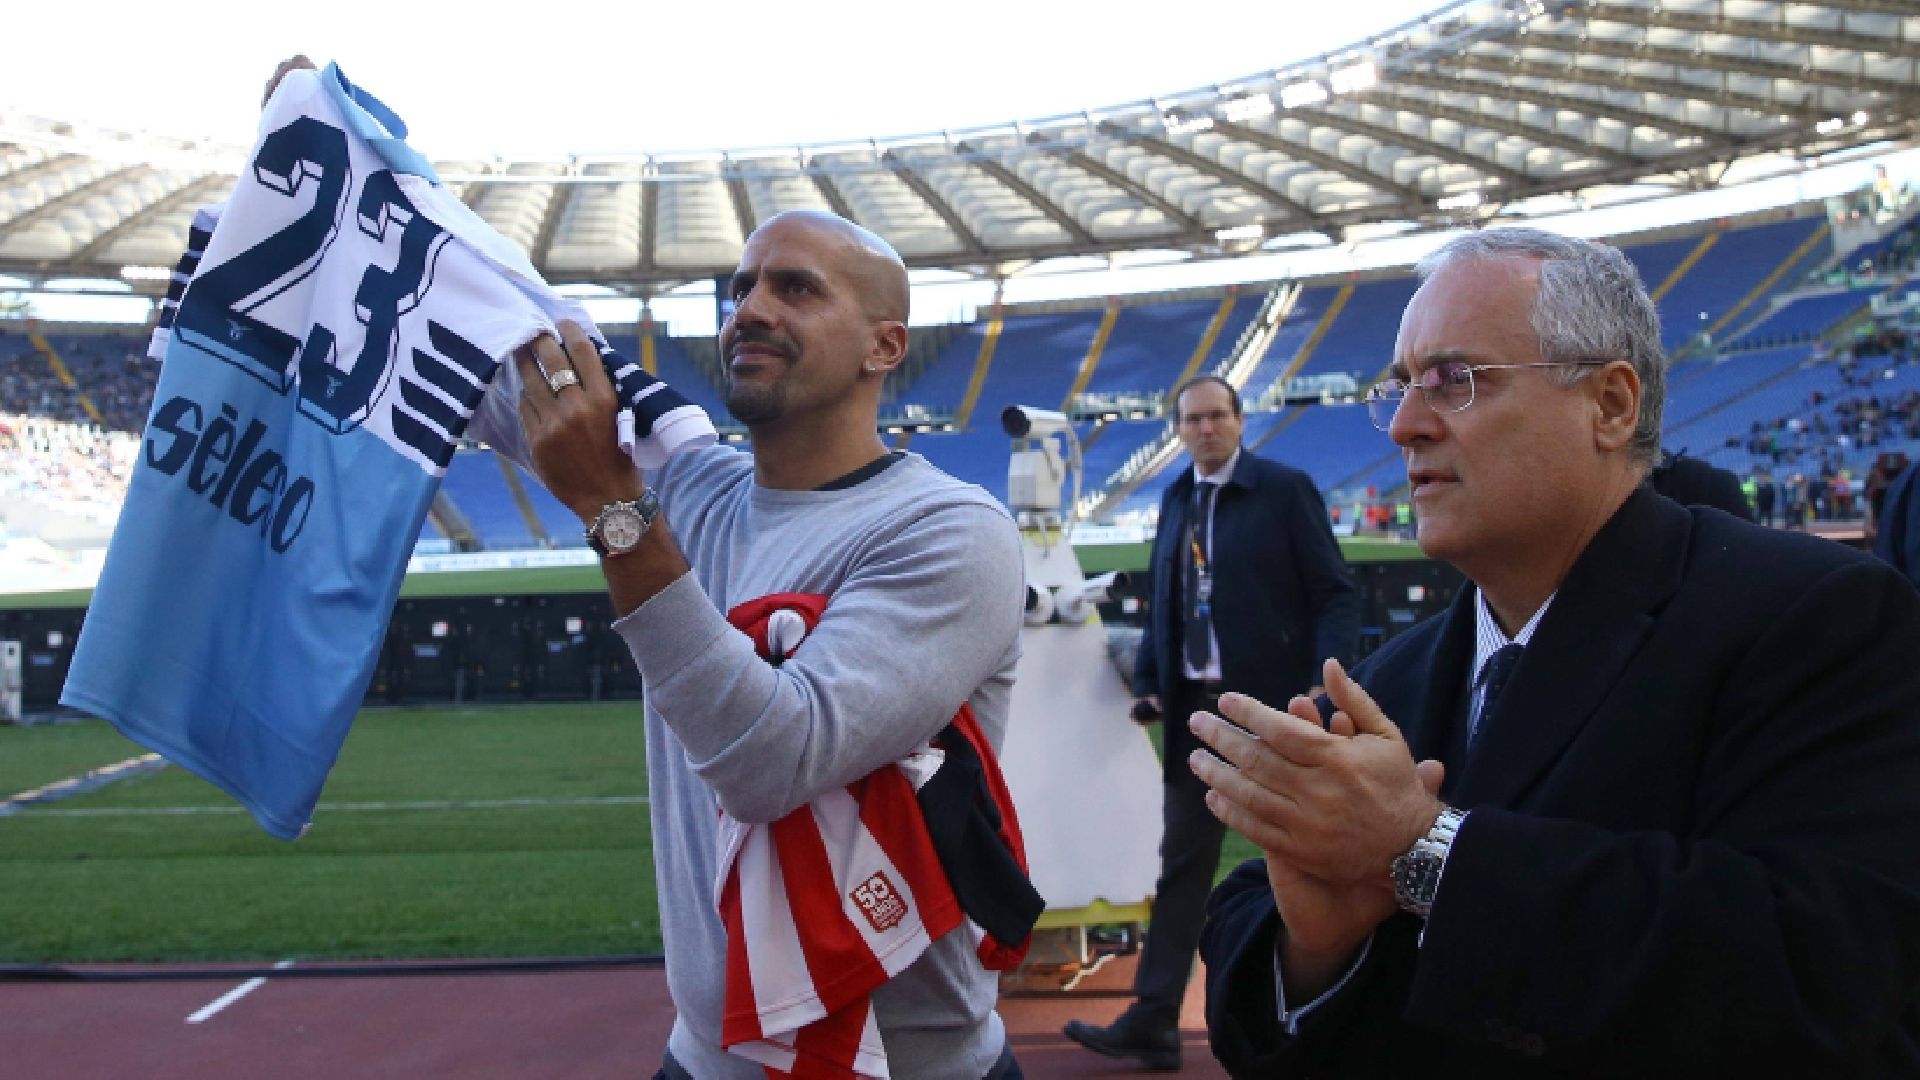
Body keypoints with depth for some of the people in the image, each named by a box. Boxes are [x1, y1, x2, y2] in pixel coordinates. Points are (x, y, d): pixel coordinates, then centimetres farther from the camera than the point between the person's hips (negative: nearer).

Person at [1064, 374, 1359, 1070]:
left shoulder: (1285, 489, -5)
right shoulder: (1176, 501, 11)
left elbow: (1336, 594, -7)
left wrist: (1327, 686, -18)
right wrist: (1148, 684, 5)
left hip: (1272, 702, -5)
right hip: (1196, 706, 5)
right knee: (1182, 863, 6)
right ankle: (1152, 1022, 9)